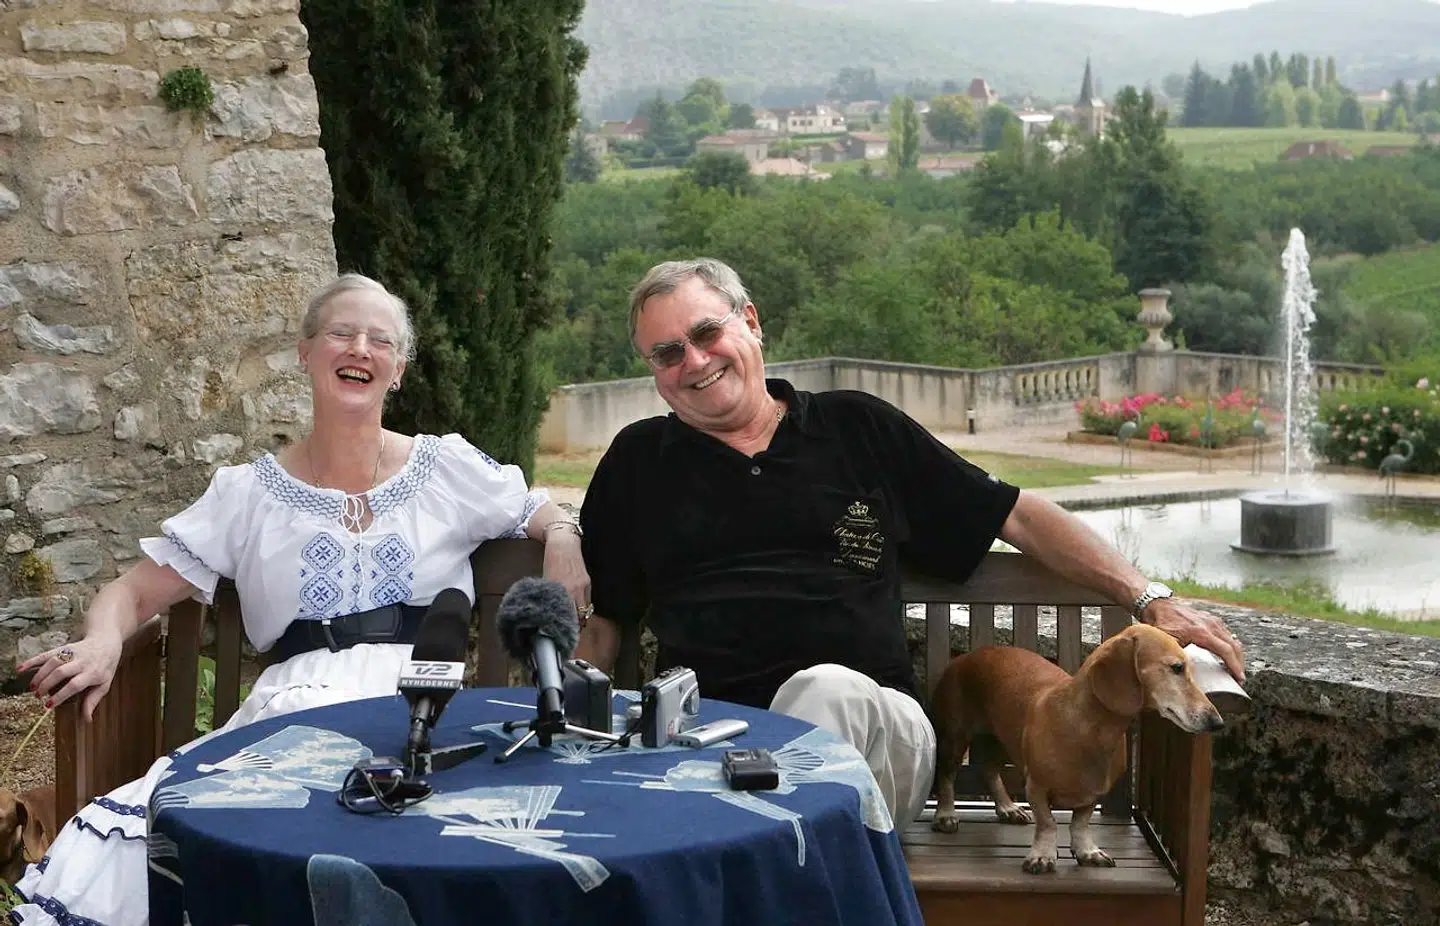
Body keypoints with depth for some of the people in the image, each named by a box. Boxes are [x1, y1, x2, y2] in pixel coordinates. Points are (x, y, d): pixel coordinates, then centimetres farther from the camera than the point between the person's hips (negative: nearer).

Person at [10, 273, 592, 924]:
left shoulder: (449, 468, 14)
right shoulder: (249, 494, 14)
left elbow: (545, 513, 27)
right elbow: (133, 593, 15)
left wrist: (562, 537, 2)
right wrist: (102, 641, -8)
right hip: (291, 710, 1)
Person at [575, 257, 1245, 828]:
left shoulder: (857, 427, 17)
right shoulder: (638, 460, 21)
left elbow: (1018, 518, 18)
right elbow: (598, 622, 20)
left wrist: (1149, 601, 7)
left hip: (871, 724, 1)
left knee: (826, 688, -37)